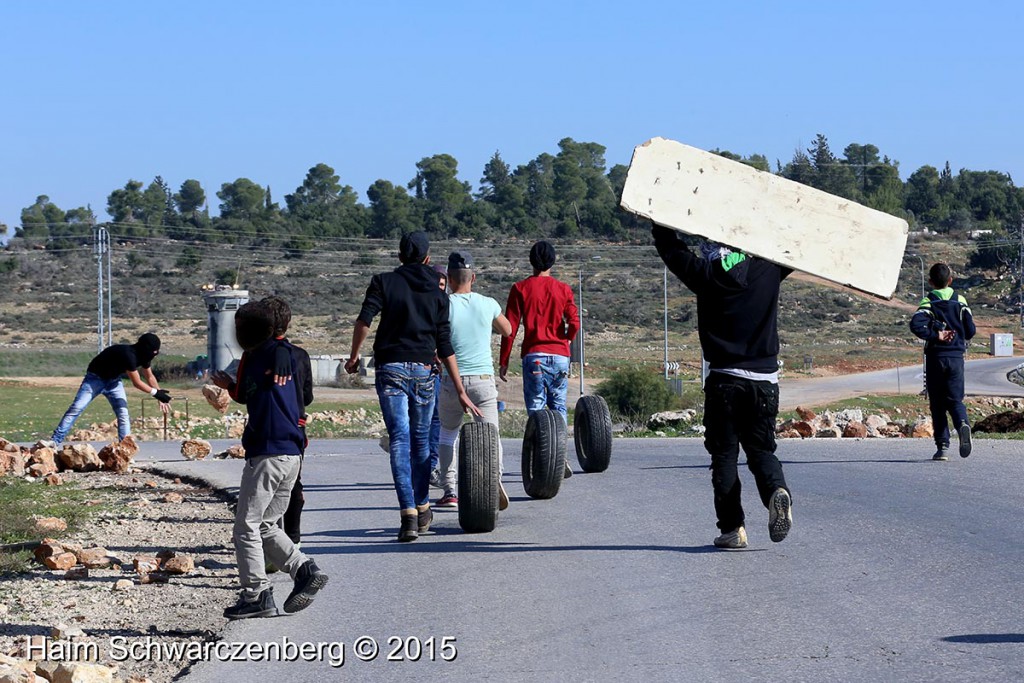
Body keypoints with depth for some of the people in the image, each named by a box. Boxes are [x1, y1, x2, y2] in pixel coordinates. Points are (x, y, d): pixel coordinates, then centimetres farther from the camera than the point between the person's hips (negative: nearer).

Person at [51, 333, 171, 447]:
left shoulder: (144, 355, -9)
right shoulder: (128, 355, -35)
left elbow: (149, 377, 9)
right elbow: (137, 383, -29)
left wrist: (160, 396, 7)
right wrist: (155, 392, -21)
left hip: (113, 380, 7)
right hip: (95, 378, -7)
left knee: (123, 413, -8)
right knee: (76, 408, -14)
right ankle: (55, 441, -14)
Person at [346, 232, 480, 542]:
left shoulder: (384, 282, 5)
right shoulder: (438, 295, 11)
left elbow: (364, 320, -10)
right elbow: (445, 348, 8)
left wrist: (354, 356, 3)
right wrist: (460, 392, 11)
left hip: (390, 368, -2)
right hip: (423, 371, 2)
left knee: (399, 439, -7)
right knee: (421, 439, 16)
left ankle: (408, 513, -18)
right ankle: (422, 509, 25)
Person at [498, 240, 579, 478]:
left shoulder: (520, 288, 2)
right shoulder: (563, 289, 5)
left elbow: (510, 327, -2)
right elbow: (574, 323, -4)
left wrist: (503, 361, 2)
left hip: (534, 356, -2)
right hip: (560, 355, 2)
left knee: (536, 409, 0)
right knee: (558, 407, 12)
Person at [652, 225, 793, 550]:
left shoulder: (705, 274, -3)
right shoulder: (768, 269, 1)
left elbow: (668, 244, 9)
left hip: (724, 379, -2)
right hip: (765, 379, 2)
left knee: (724, 454, 6)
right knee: (761, 449, 11)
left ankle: (732, 527, 0)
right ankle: (777, 490, -19)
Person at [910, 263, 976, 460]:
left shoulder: (928, 302, -5)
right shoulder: (960, 301, 4)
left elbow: (916, 325, -23)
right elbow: (971, 330, 2)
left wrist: (935, 336, -12)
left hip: (935, 357, -2)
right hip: (956, 357, 2)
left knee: (937, 404, 6)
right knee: (955, 399, 5)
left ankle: (942, 446, 1)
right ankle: (963, 424, -28)